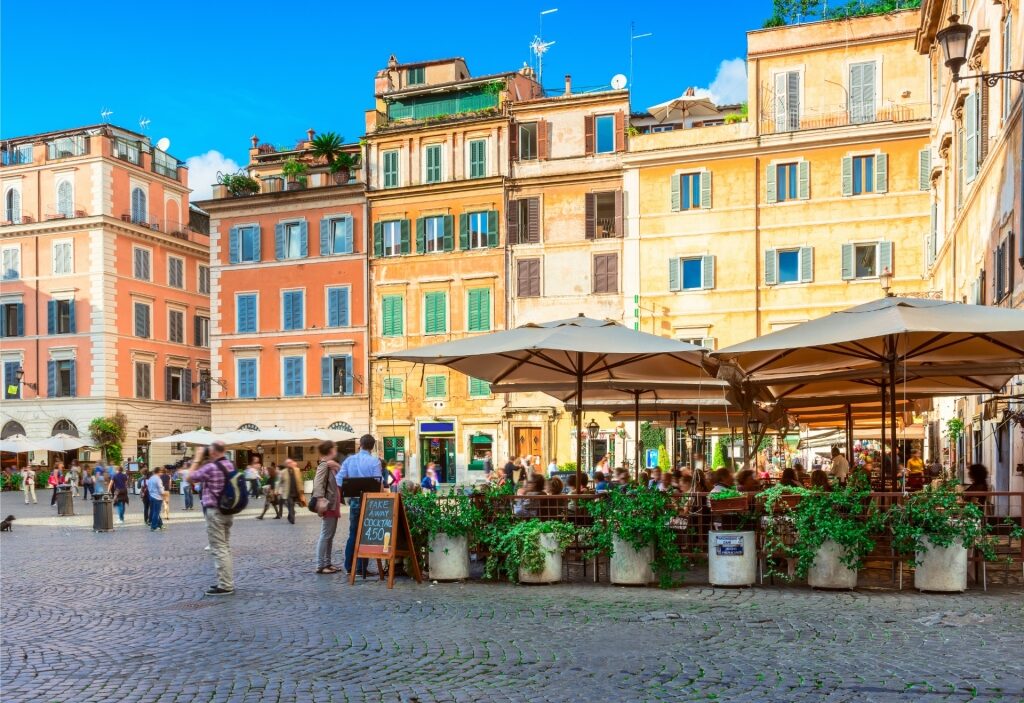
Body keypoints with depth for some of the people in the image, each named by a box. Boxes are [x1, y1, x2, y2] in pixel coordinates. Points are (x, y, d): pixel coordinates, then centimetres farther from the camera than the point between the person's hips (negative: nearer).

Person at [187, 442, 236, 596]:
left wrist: (197, 460, 1)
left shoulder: (210, 467, -17)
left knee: (219, 549, -6)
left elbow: (190, 479, -5)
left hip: (215, 511, -8)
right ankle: (227, 581, 20)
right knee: (225, 547, 15)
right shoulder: (230, 465, 9)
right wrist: (204, 461, 16)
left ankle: (225, 586, -6)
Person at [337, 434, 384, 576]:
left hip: (354, 500, 4)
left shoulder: (349, 460, 3)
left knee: (353, 533, 13)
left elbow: (339, 480, -1)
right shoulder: (374, 461, -10)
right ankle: (361, 567, 3)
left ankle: (349, 566, 15)